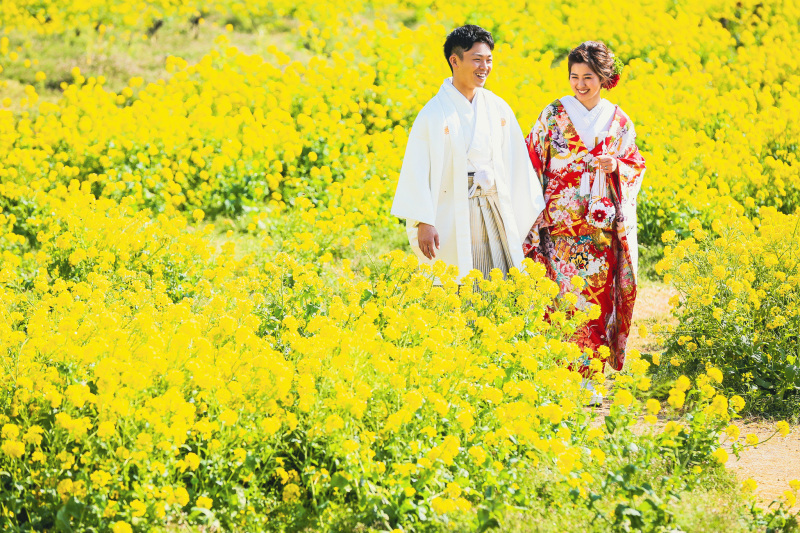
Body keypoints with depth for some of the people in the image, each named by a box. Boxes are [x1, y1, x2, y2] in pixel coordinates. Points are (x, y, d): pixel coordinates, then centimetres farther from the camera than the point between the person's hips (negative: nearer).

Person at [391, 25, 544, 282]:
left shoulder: (497, 108, 8)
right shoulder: (435, 113, -6)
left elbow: (518, 163, 13)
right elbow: (417, 171, -8)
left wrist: (533, 212, 12)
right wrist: (424, 223, -14)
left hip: (496, 211, 5)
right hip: (453, 218, -5)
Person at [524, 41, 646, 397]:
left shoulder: (618, 121, 8)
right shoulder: (553, 115, 3)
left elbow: (636, 166, 13)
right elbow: (532, 164, 4)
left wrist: (616, 167, -10)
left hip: (603, 228, 2)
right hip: (561, 226, -2)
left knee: (597, 298, 1)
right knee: (567, 297, -10)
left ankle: (592, 376, 9)